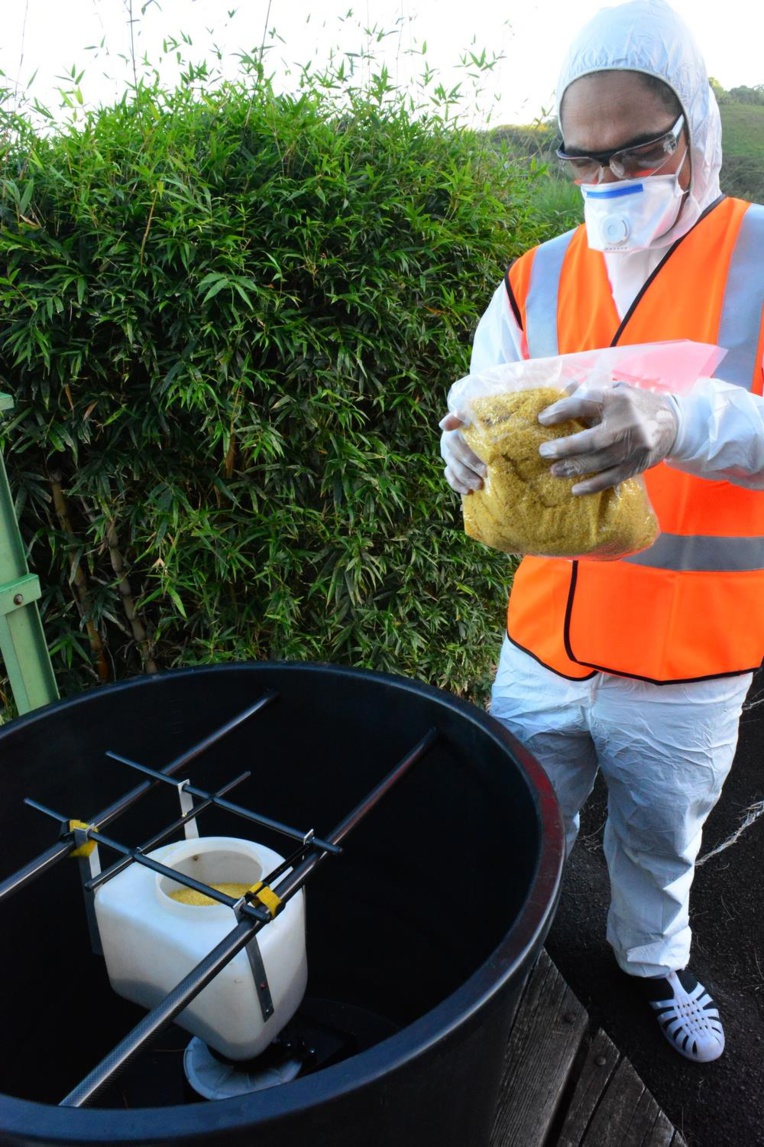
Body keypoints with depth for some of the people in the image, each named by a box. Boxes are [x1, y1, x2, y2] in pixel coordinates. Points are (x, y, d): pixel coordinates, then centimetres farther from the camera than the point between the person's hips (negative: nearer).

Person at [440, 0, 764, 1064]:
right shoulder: (536, 281, 2)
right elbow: (483, 425, -2)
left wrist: (678, 422, -41)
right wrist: (470, 453, -26)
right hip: (542, 651, 2)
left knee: (660, 845, 22)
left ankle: (654, 963, 53)